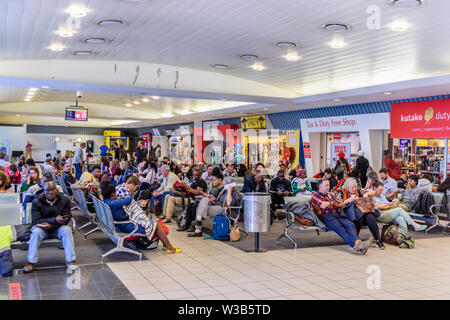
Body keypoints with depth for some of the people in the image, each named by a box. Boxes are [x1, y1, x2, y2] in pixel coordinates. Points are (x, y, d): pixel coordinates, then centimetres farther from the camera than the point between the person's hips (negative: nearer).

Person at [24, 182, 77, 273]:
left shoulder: (64, 200, -5)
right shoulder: (37, 202, -7)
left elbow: (67, 219, -8)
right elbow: (36, 221, -13)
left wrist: (51, 225, -24)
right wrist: (54, 220, -29)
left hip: (58, 228, 0)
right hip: (43, 228, 0)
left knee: (67, 229, -30)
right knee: (36, 231, -32)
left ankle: (71, 261, -28)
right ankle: (30, 262, -22)